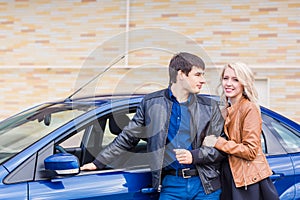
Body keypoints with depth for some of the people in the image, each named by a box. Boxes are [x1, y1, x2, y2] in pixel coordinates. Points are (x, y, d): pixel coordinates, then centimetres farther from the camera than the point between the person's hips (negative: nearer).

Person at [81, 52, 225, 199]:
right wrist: (98, 162, 11)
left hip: (204, 186, 1)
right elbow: (127, 138, 11)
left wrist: (194, 156, -11)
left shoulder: (209, 107, 7)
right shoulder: (151, 102, 5)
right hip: (171, 185, -1)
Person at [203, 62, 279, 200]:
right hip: (230, 179, 8)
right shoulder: (228, 110, 13)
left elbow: (251, 151, -16)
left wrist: (218, 143, -16)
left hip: (248, 181, -8)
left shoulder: (249, 108, -12)